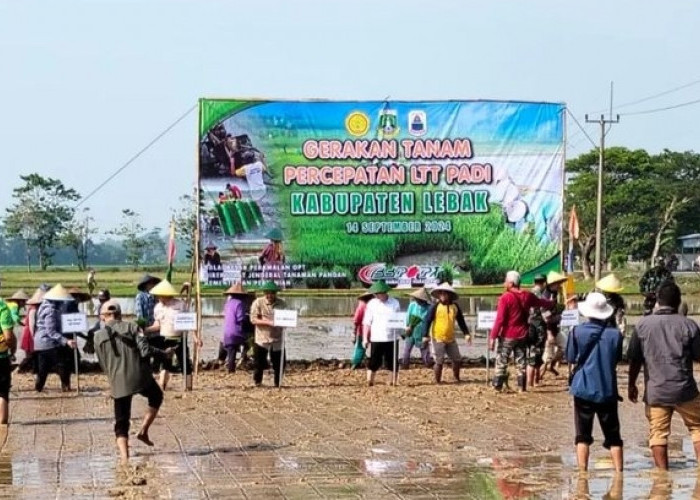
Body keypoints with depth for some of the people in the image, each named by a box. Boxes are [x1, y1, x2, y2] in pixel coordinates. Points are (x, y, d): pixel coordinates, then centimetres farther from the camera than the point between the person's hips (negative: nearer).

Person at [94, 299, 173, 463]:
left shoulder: (99, 336, 3)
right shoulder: (131, 327, -3)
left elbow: (103, 365, 9)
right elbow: (145, 350, -11)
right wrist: (164, 353, 5)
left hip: (118, 383, 2)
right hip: (140, 377, -2)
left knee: (121, 422, 10)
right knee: (156, 397, 28)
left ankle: (124, 456, -4)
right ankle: (143, 430, 14)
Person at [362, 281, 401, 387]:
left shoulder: (395, 303, 3)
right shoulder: (372, 304, 1)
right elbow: (367, 322, 2)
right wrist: (365, 338, -2)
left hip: (392, 338, 1)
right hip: (376, 339, -1)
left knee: (393, 363, 7)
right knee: (373, 363, -3)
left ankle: (394, 383, 16)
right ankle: (369, 383, 0)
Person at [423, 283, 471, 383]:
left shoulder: (455, 306, 4)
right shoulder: (435, 306, -9)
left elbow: (461, 321, 11)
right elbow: (428, 320, -9)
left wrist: (466, 334, 4)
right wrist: (426, 335, -15)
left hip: (450, 339, 4)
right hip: (438, 338, -4)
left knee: (457, 359, 9)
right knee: (439, 361, -2)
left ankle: (457, 379, 26)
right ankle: (438, 381, 11)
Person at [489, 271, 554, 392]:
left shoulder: (505, 298, -16)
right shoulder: (527, 296, 3)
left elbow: (500, 319, -20)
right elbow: (541, 302, 22)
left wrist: (493, 336, -17)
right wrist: (552, 304, 44)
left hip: (507, 336, -5)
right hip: (522, 335, 5)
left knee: (501, 362, 2)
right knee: (521, 362, 13)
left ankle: (498, 386, 0)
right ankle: (522, 387, 15)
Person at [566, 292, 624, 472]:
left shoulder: (577, 332, -9)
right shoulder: (615, 333, -6)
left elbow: (570, 358, 0)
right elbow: (618, 358, 7)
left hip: (584, 388, -1)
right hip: (608, 390, 1)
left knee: (583, 436, 7)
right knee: (613, 436, 11)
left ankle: (582, 472, 3)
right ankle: (619, 471, 10)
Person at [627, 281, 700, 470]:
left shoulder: (643, 324, -1)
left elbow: (634, 359, 3)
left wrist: (631, 385, 15)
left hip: (655, 391, 1)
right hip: (684, 389, -1)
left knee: (658, 433, 6)